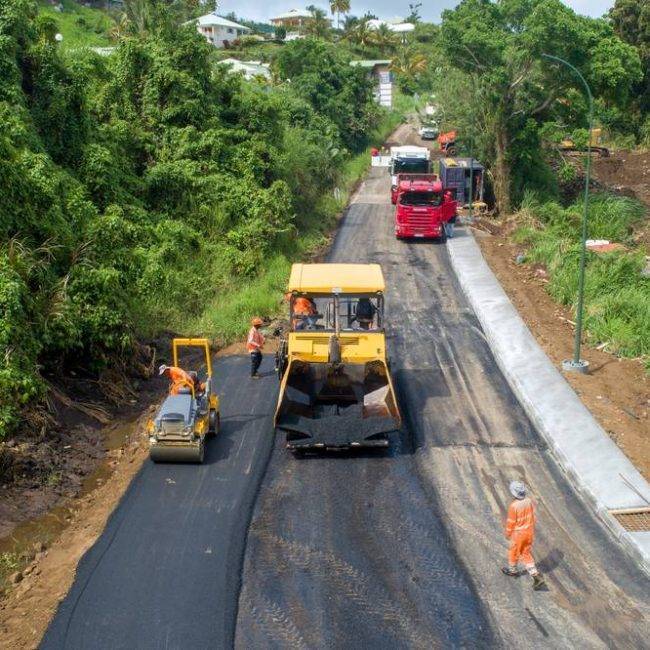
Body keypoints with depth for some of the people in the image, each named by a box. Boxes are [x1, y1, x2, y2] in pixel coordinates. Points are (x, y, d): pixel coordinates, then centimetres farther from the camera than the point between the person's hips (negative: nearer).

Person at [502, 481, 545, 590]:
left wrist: (508, 533, 1)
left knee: (514, 552, 20)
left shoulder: (514, 506, -29)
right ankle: (536, 576, 10)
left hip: (518, 534, -6)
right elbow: (533, 516, 1)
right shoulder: (529, 501, -11)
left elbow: (511, 522, -17)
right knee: (526, 553, 19)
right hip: (529, 532, 6)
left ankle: (513, 570, 44)